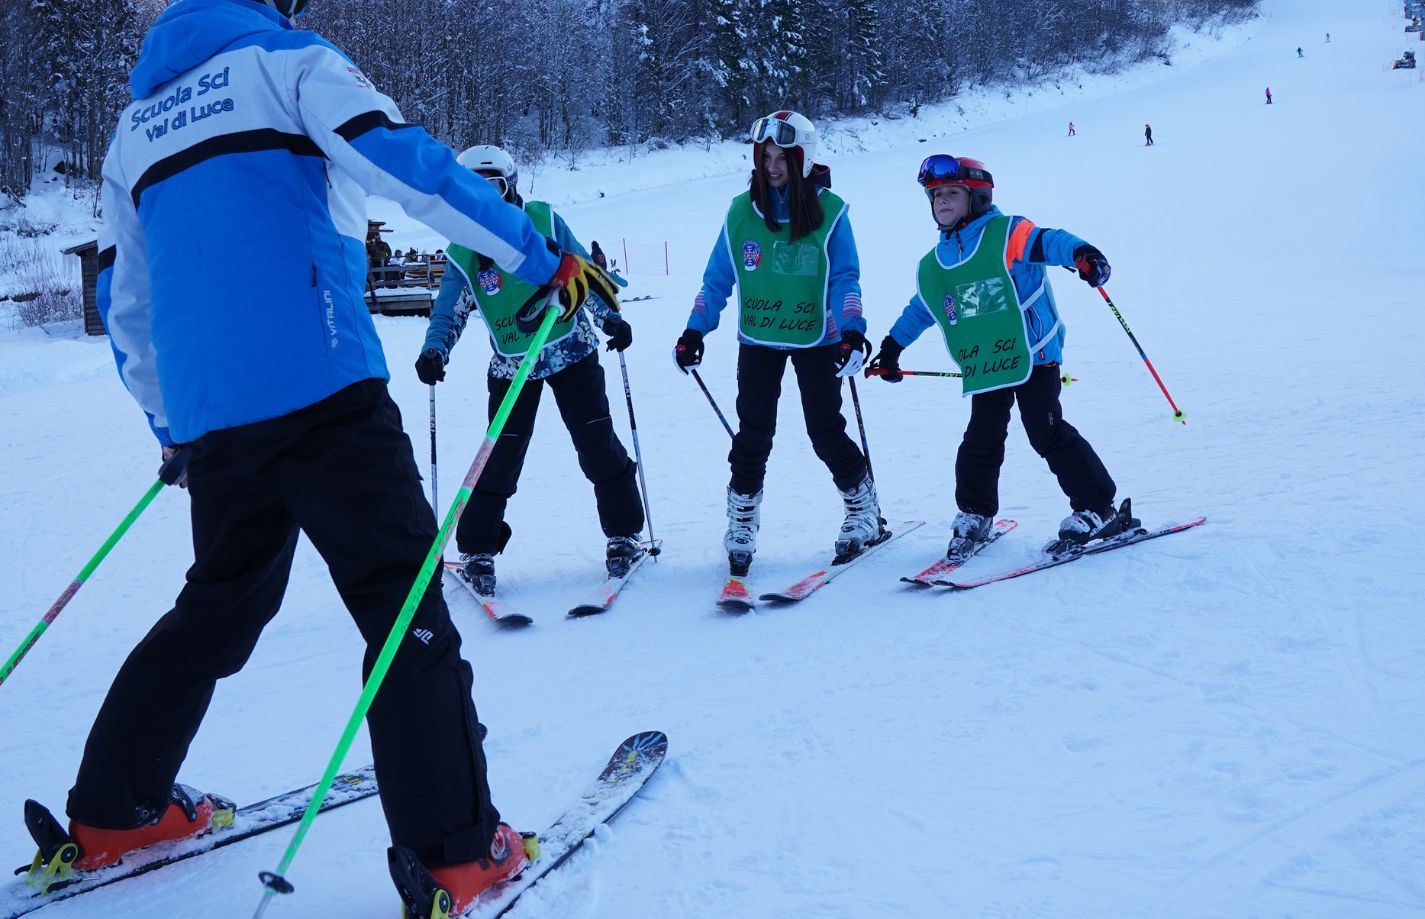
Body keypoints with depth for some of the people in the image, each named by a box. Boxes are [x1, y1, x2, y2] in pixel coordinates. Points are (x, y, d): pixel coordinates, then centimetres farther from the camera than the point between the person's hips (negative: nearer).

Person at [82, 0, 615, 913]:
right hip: (319, 386, -6)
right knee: (403, 603, -3)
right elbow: (411, 165, -10)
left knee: (224, 600, 22)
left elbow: (124, 299, 26)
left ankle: (111, 812, 30)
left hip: (207, 416, 7)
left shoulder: (136, 122, 23)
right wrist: (541, 256, -6)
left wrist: (171, 422, 37)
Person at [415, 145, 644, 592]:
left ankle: (624, 535, 12)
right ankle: (476, 549, 12)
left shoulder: (544, 221, -8)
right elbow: (448, 314, -5)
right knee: (500, 459, -3)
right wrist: (434, 352, -25)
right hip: (511, 367, 1)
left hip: (572, 352, 0)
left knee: (599, 447, -3)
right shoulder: (462, 253, -5)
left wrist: (610, 317, -16)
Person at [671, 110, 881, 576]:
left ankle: (864, 511, 19)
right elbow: (717, 279, 4)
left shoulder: (829, 210, -8)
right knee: (753, 434, 1)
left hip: (816, 337, -2)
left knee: (826, 432, -1)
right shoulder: (741, 212, -1)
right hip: (758, 337, 2)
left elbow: (844, 279, -9)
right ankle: (741, 526, 13)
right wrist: (695, 331, -3)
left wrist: (852, 331, -22)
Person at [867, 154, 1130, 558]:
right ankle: (974, 515, 25)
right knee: (981, 441, 6)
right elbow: (919, 310, 28)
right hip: (983, 368, 6)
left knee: (1048, 433, -7)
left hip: (1032, 354, -5)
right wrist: (891, 348, 32)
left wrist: (1081, 253, -43)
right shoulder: (932, 267, 13)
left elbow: (1047, 242, -23)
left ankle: (1098, 511, 3)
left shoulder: (1007, 235, -7)